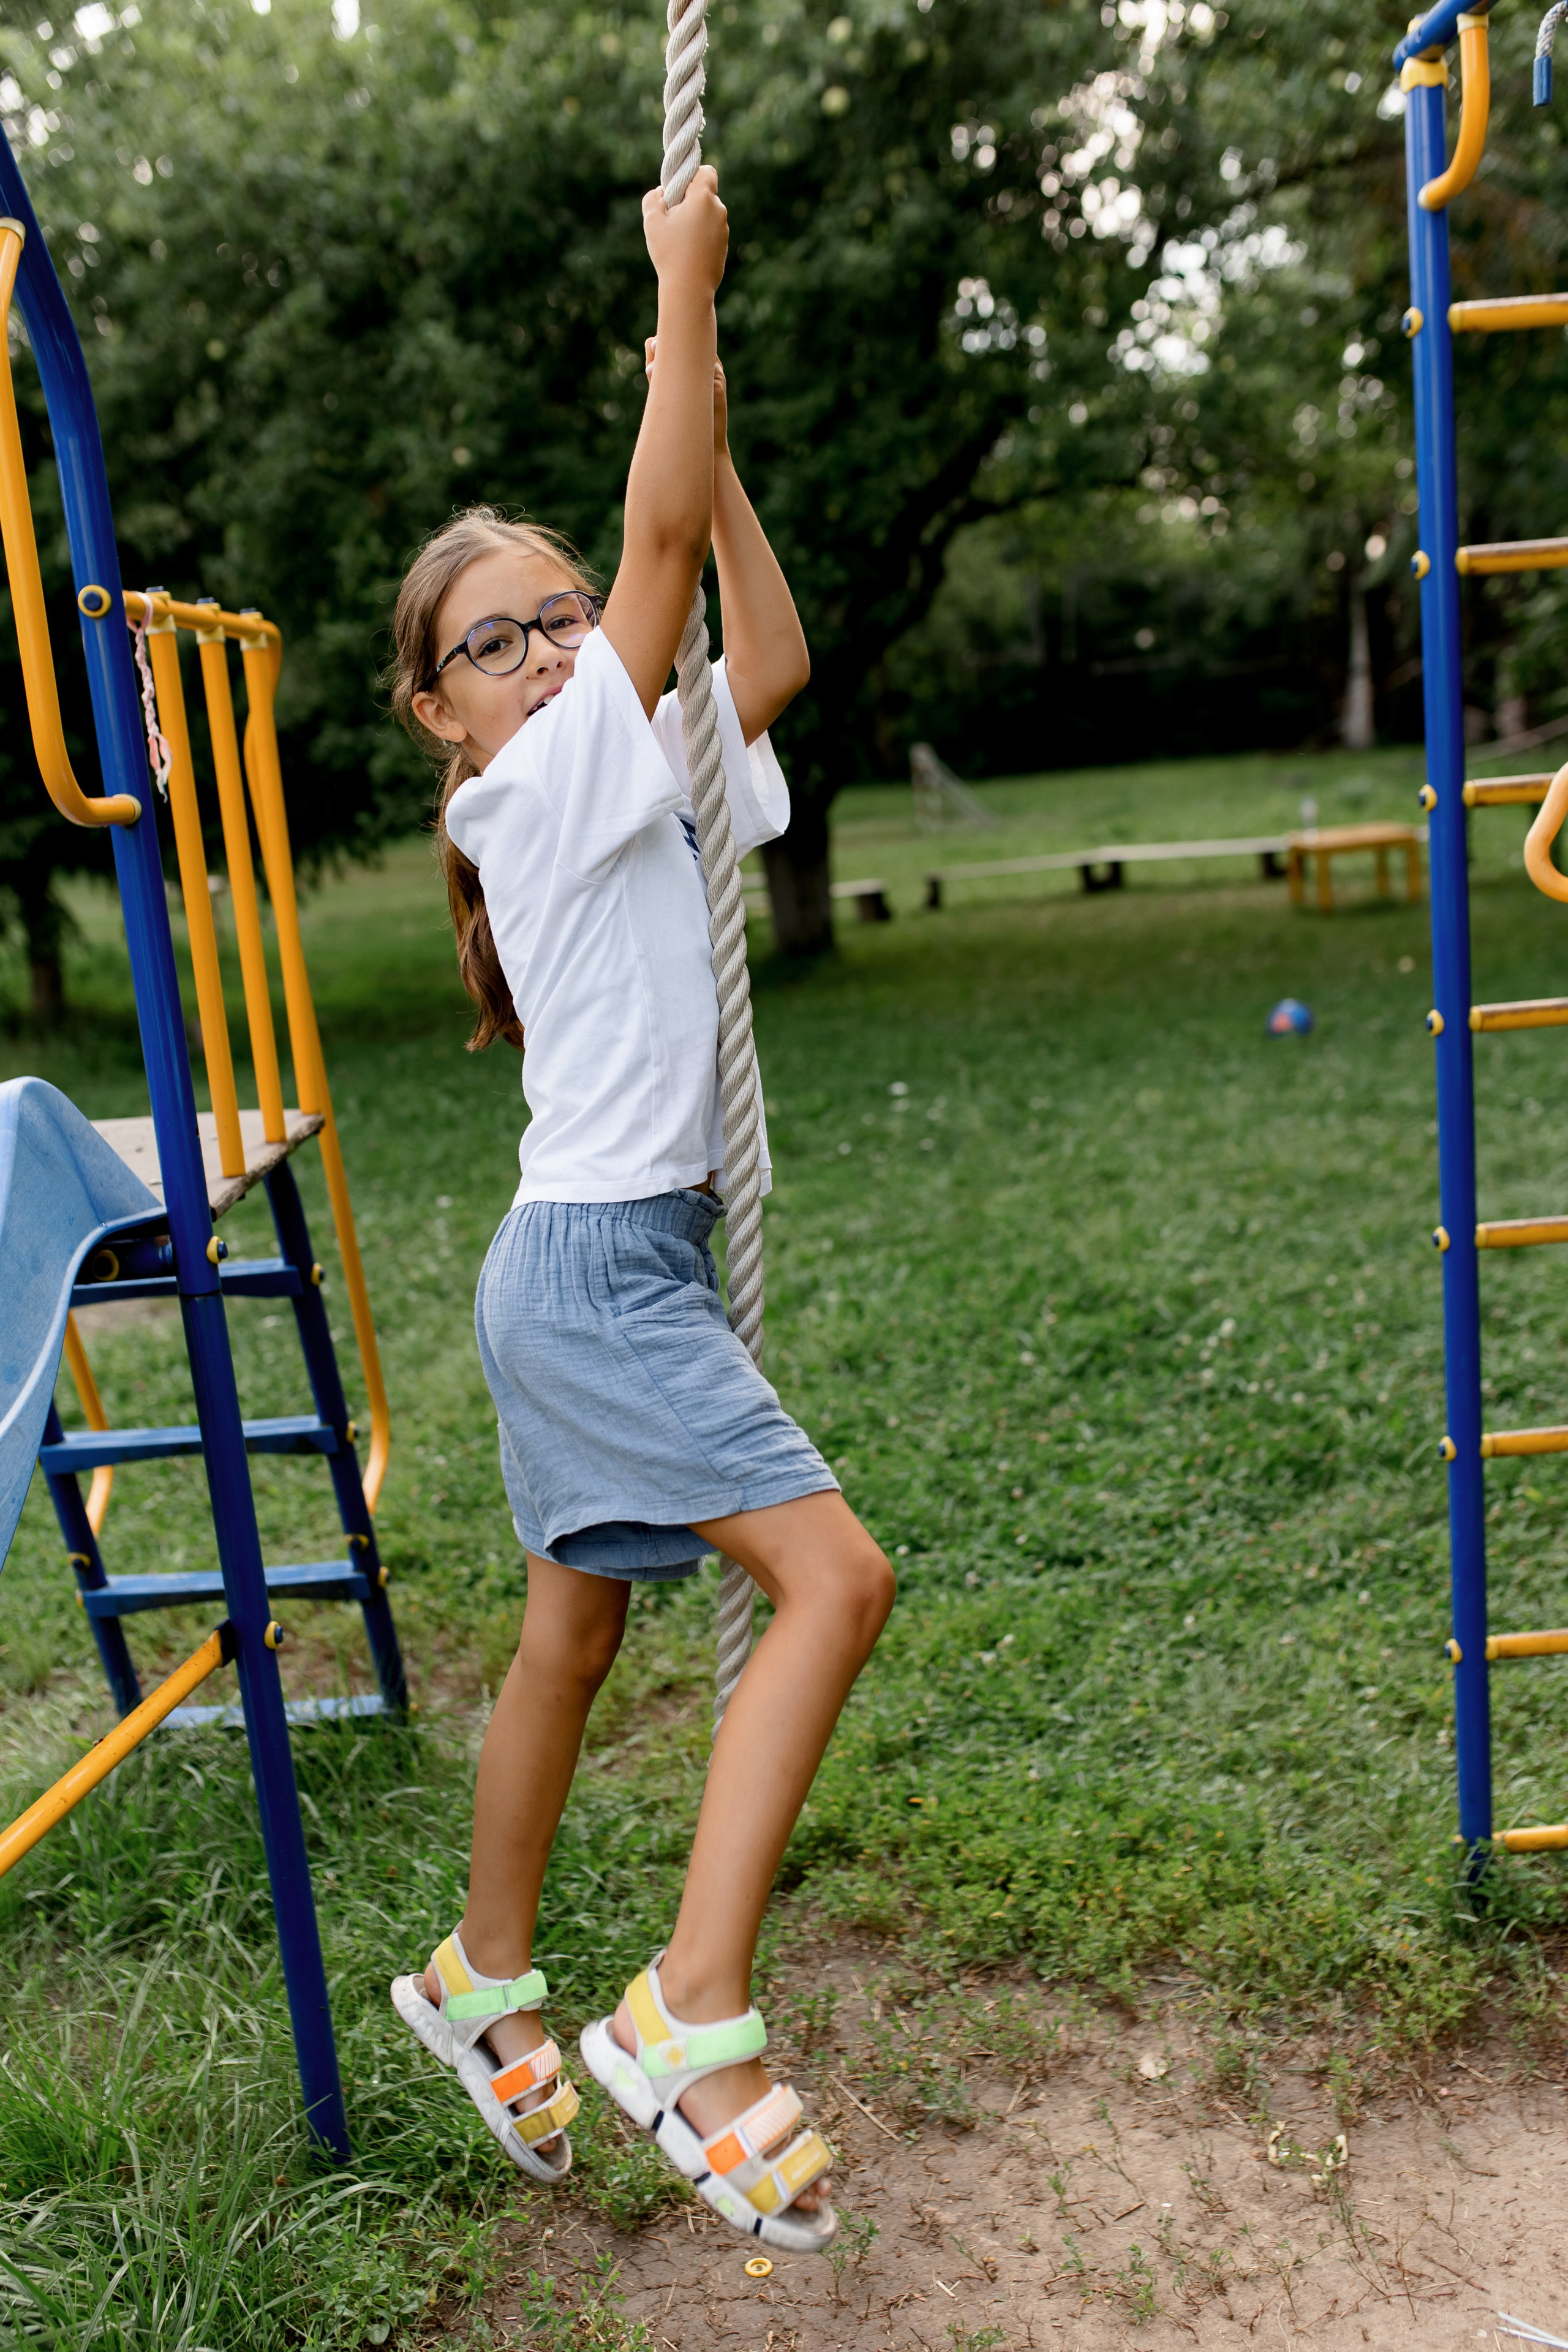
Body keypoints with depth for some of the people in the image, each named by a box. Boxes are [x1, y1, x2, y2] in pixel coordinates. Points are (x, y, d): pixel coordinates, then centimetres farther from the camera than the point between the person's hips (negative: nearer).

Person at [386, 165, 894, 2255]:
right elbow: (662, 537, -12)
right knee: (834, 1572, -18)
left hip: (617, 1263, 9)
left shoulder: (636, 779, 14)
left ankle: (487, 1984, 34)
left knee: (575, 1635, 16)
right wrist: (683, 293, -4)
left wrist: (708, 409, 15)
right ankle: (690, 2025, -11)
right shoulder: (543, 787, -9)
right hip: (595, 1265, -9)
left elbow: (771, 653, 16)